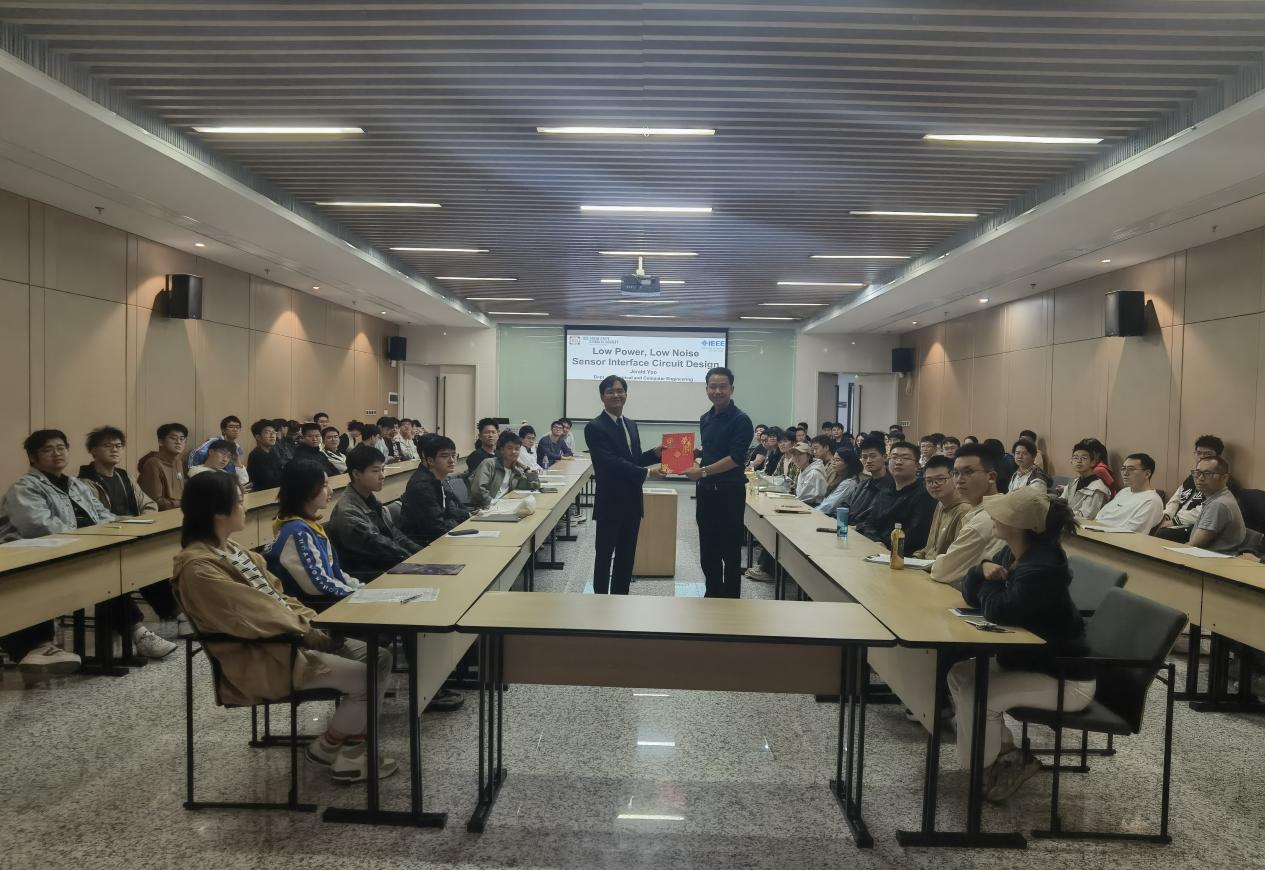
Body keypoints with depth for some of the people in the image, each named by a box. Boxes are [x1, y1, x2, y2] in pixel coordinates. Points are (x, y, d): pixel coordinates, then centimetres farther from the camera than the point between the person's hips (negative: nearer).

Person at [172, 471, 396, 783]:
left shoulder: (228, 548, 11)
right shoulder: (198, 567, -20)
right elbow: (250, 617, -24)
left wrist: (310, 619, 0)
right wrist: (306, 629, -12)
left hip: (285, 636, 10)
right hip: (260, 657, -10)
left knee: (379, 658, 0)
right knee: (366, 678, -17)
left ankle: (351, 751, 7)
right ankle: (326, 747, 7)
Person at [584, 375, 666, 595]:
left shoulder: (631, 425, 13)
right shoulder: (595, 427, -13)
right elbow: (611, 462, -23)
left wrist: (655, 453, -1)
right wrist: (647, 472, -24)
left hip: (632, 502, 7)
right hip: (610, 503, -7)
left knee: (627, 556, 13)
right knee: (605, 555, 4)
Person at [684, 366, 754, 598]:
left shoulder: (740, 420, -11)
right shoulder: (705, 419, 12)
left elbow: (735, 458, -18)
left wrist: (703, 471, -20)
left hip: (729, 493, -7)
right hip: (706, 492, 7)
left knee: (730, 553, 3)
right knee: (707, 551, 13)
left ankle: (730, 600, 13)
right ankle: (713, 595, 26)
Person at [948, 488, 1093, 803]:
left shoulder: (1043, 567, -28)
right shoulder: (1010, 554, 2)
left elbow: (1000, 611, -33)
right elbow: (971, 594, 7)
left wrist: (989, 584, -12)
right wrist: (982, 571, -15)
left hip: (1065, 678, -10)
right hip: (1026, 658, 10)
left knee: (978, 696, -21)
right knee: (960, 674, 2)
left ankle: (985, 767, 6)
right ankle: (1006, 752, 13)